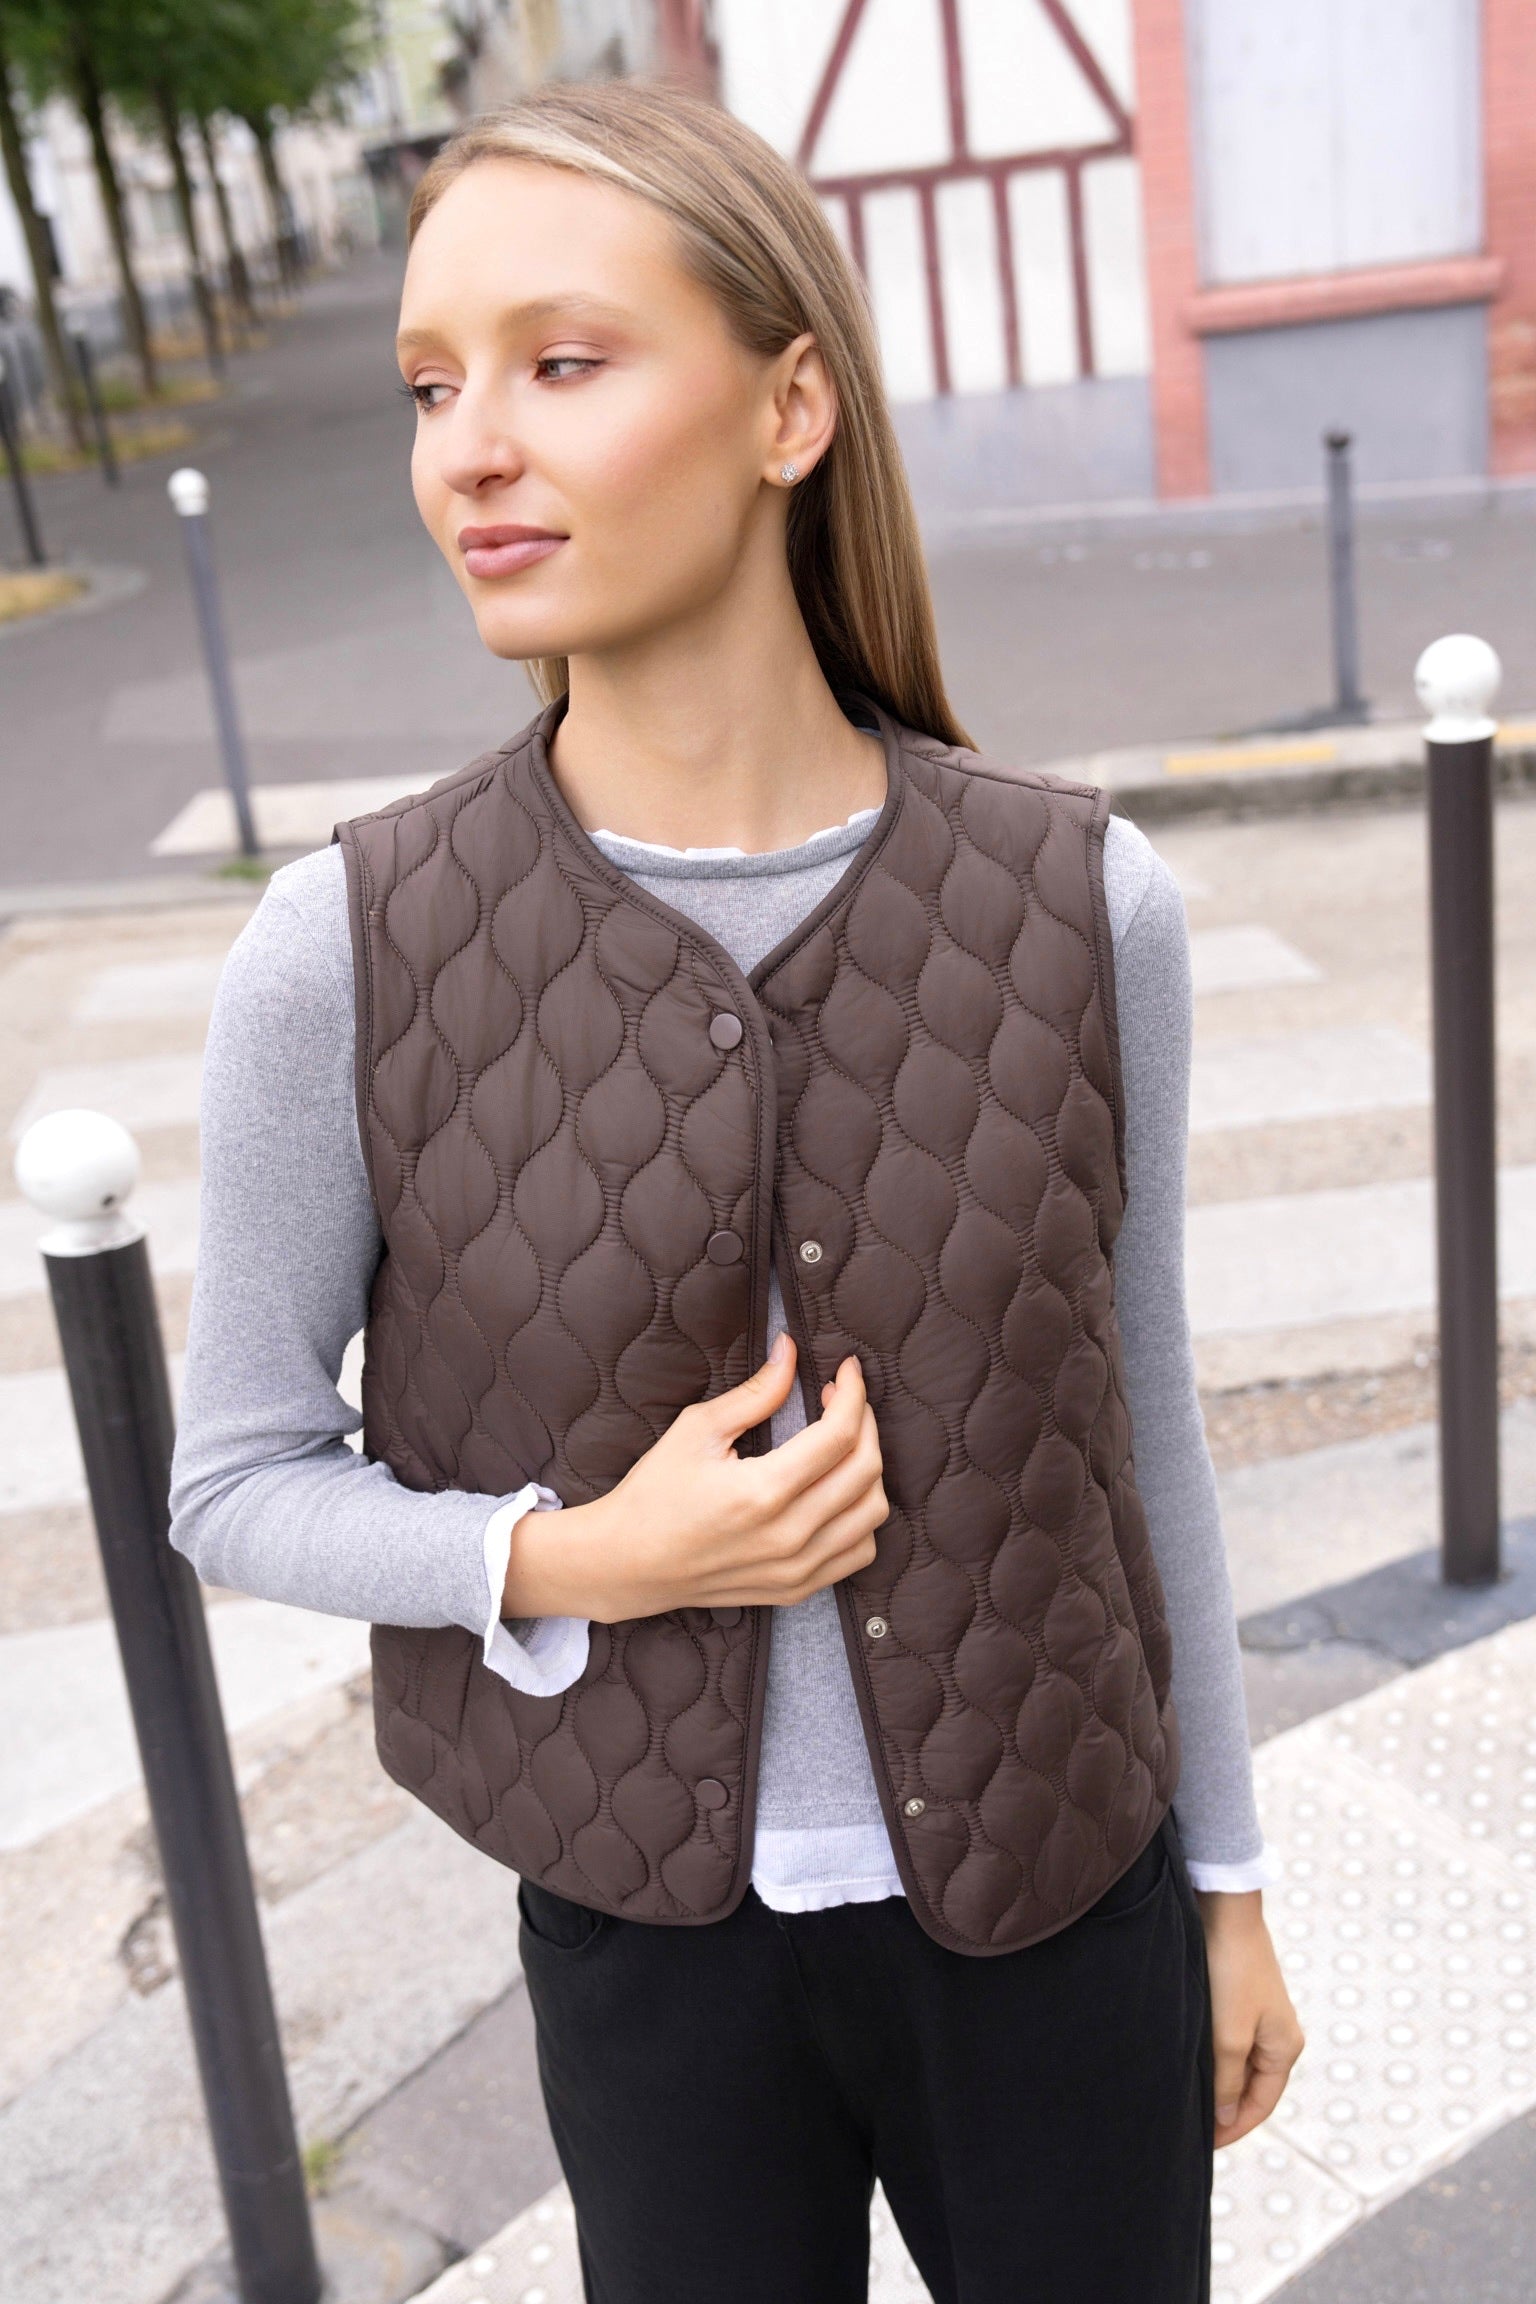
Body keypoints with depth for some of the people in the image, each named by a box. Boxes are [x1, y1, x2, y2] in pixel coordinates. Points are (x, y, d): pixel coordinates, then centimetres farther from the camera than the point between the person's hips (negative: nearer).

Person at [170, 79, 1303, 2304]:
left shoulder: (1077, 907, -14)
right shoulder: (345, 955, -17)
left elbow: (1135, 1416, -2)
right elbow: (240, 1482, -5)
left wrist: (1231, 1883, 7)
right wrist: (579, 1561, -24)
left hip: (1057, 1896, 1)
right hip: (655, 1932, 0)